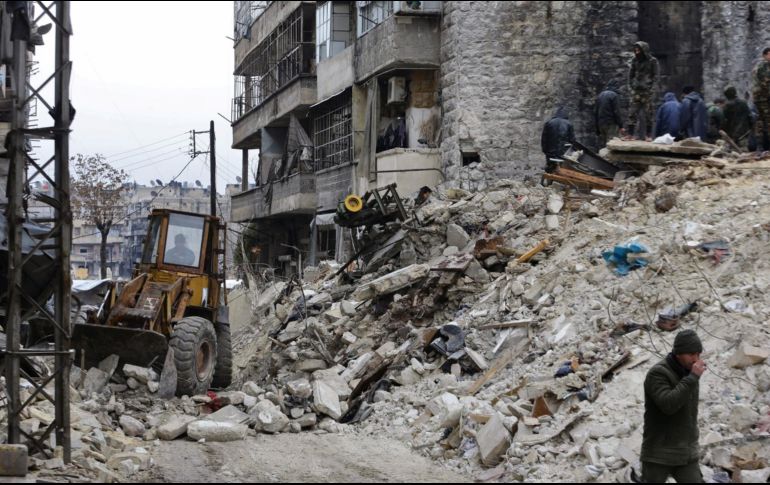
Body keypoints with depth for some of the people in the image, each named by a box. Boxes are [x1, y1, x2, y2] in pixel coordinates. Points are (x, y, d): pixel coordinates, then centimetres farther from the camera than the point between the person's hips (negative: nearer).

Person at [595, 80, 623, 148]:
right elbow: (617, 112, -14)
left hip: (601, 124, 7)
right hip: (611, 124, -7)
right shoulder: (614, 95, -8)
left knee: (602, 146, 10)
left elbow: (595, 112, 16)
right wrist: (620, 125, -9)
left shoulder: (600, 95, 14)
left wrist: (597, 128, 20)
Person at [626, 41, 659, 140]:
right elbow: (630, 74, 17)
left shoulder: (652, 61, -1)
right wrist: (631, 85, 7)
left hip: (647, 90, -3)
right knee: (633, 112, -3)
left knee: (648, 112, -1)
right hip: (636, 90, 3)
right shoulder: (635, 60, 10)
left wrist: (652, 88, -10)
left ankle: (647, 134, 3)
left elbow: (656, 76, -2)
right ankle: (630, 133, -2)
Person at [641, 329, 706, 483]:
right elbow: (668, 405, -32)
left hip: (685, 454, 6)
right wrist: (693, 378, -28)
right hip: (658, 453, -6)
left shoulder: (689, 372, 6)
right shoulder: (657, 374, -17)